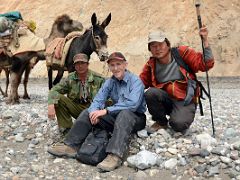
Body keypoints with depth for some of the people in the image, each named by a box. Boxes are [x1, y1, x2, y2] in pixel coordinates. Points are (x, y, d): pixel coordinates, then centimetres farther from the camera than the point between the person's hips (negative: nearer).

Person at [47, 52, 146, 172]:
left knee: (124, 113, -39)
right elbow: (98, 100, 0)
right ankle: (71, 146, -12)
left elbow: (133, 104, -27)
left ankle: (115, 156, -50)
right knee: (87, 113, -4)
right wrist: (94, 112, -25)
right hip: (116, 118, 6)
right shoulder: (109, 82, 8)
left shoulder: (135, 81, -12)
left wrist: (106, 110, -28)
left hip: (136, 118, -6)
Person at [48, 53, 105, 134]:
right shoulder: (70, 78, -1)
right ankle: (66, 129, -12)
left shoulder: (98, 79, -7)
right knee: (58, 98, -18)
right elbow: (55, 90, -10)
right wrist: (51, 105, -30)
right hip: (76, 108, 3)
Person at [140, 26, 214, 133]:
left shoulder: (182, 53, -7)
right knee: (150, 93, -27)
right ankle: (161, 122, 0)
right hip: (166, 100, 4)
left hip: (185, 101, -3)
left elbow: (206, 64, -12)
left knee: (178, 124, -31)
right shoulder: (151, 65, 2)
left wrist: (205, 40, -20)